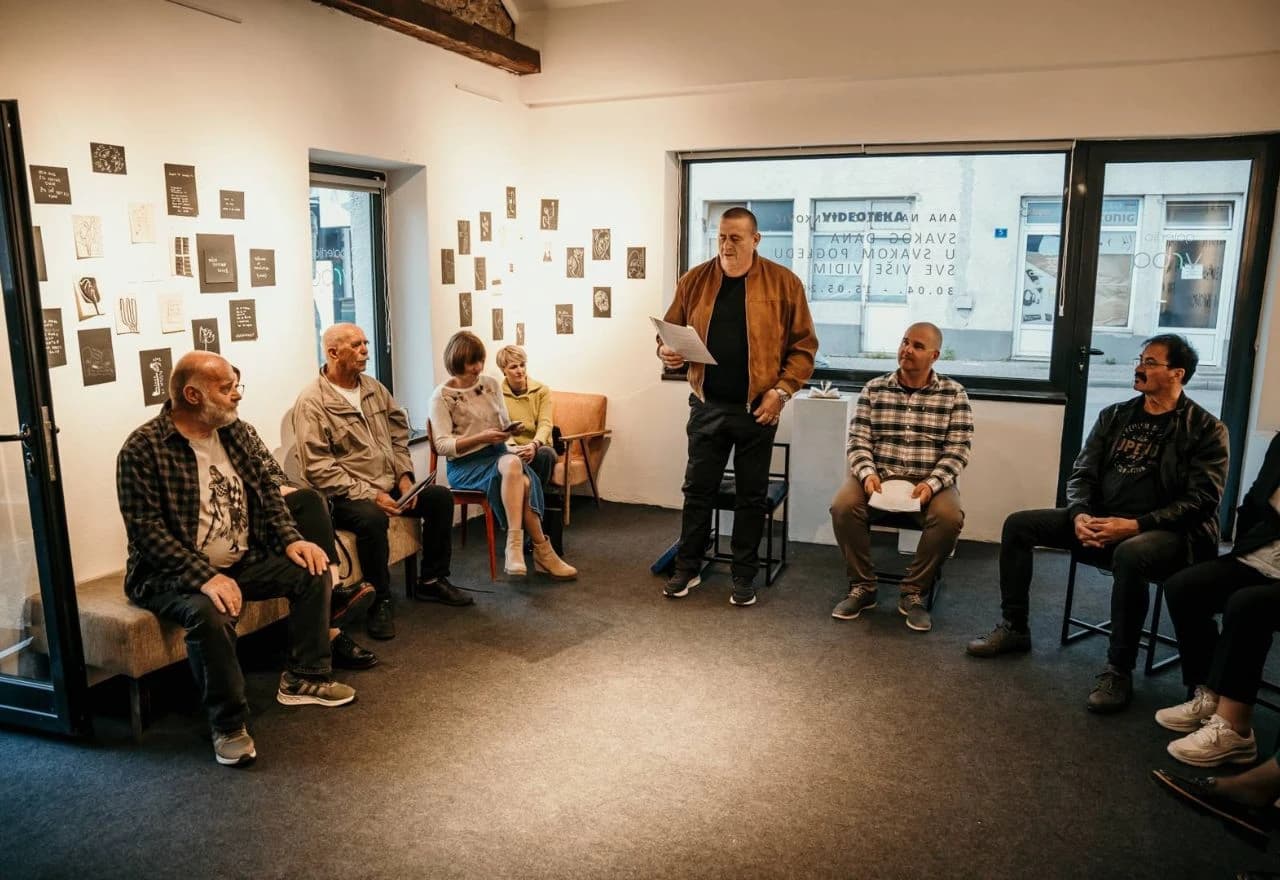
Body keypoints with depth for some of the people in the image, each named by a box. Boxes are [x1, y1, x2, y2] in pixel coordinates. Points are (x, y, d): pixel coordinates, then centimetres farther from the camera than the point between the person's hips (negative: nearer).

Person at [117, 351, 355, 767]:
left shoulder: (234, 430, 5)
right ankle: (228, 725, -17)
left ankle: (305, 677, 7)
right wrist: (204, 576, -31)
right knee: (209, 612, -35)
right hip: (173, 574, -7)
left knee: (311, 571, -7)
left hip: (243, 561, 7)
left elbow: (265, 490, 10)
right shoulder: (142, 449, -16)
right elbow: (147, 530, -21)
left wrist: (291, 539, -7)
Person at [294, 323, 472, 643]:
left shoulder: (373, 387, 10)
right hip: (345, 496, -7)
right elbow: (319, 469, -19)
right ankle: (381, 600, -16)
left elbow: (398, 433, 16)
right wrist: (370, 495, -24)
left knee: (440, 496, -6)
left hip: (388, 485, 8)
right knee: (372, 517, -36)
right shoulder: (312, 402, -13)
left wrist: (404, 475, 0)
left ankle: (431, 581, 9)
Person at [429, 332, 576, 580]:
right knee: (522, 481, -33)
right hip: (464, 465, -5)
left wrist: (508, 431, -8)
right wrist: (481, 437, -22)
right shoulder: (442, 395, -3)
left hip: (497, 453, 5)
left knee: (512, 463, -35)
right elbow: (442, 445, -9)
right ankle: (542, 551, -28)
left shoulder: (491, 384, 11)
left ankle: (516, 546, -33)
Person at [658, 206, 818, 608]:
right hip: (707, 406, 2)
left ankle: (744, 576, 21)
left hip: (757, 409, -2)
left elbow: (803, 345, -2)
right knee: (698, 489, 9)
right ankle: (688, 567, 24)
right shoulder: (694, 280, 3)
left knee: (751, 496, 8)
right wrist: (666, 351, -12)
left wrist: (781, 390, -11)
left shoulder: (783, 282, -3)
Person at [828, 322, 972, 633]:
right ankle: (862, 587, -7)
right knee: (843, 506, -27)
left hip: (930, 482, -1)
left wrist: (932, 483, -18)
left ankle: (913, 593, -9)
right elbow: (857, 440, 2)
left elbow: (958, 450, -2)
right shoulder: (874, 389, 7)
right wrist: (867, 474, -17)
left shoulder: (954, 394, 3)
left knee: (949, 517, -31)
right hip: (878, 477, 1)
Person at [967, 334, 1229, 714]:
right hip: (1101, 523, 6)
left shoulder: (1205, 429, -4)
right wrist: (1080, 515, -13)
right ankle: (1014, 628, 5)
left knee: (1129, 555, -40)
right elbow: (1082, 473, 9)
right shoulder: (1114, 416, 11)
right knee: (1018, 524, -8)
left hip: (1166, 533, -6)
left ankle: (1119, 671, -25)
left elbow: (1202, 500, -12)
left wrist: (1136, 525, -24)